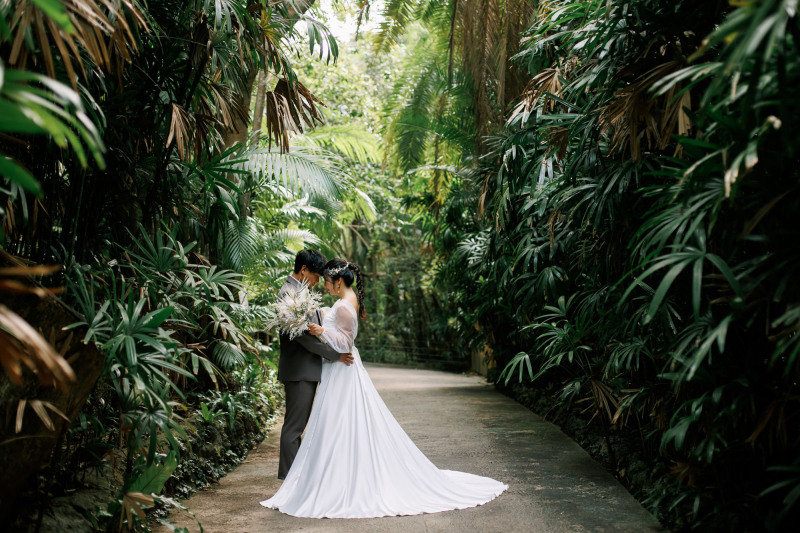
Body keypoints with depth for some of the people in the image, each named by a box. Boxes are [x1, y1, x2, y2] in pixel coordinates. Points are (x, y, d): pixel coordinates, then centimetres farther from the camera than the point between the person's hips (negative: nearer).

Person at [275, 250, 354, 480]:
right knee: (294, 425, -3)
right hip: (299, 371, -10)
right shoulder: (288, 293, -17)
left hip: (307, 370, 10)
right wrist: (335, 355, -17)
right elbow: (303, 335, -23)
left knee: (298, 424, 15)